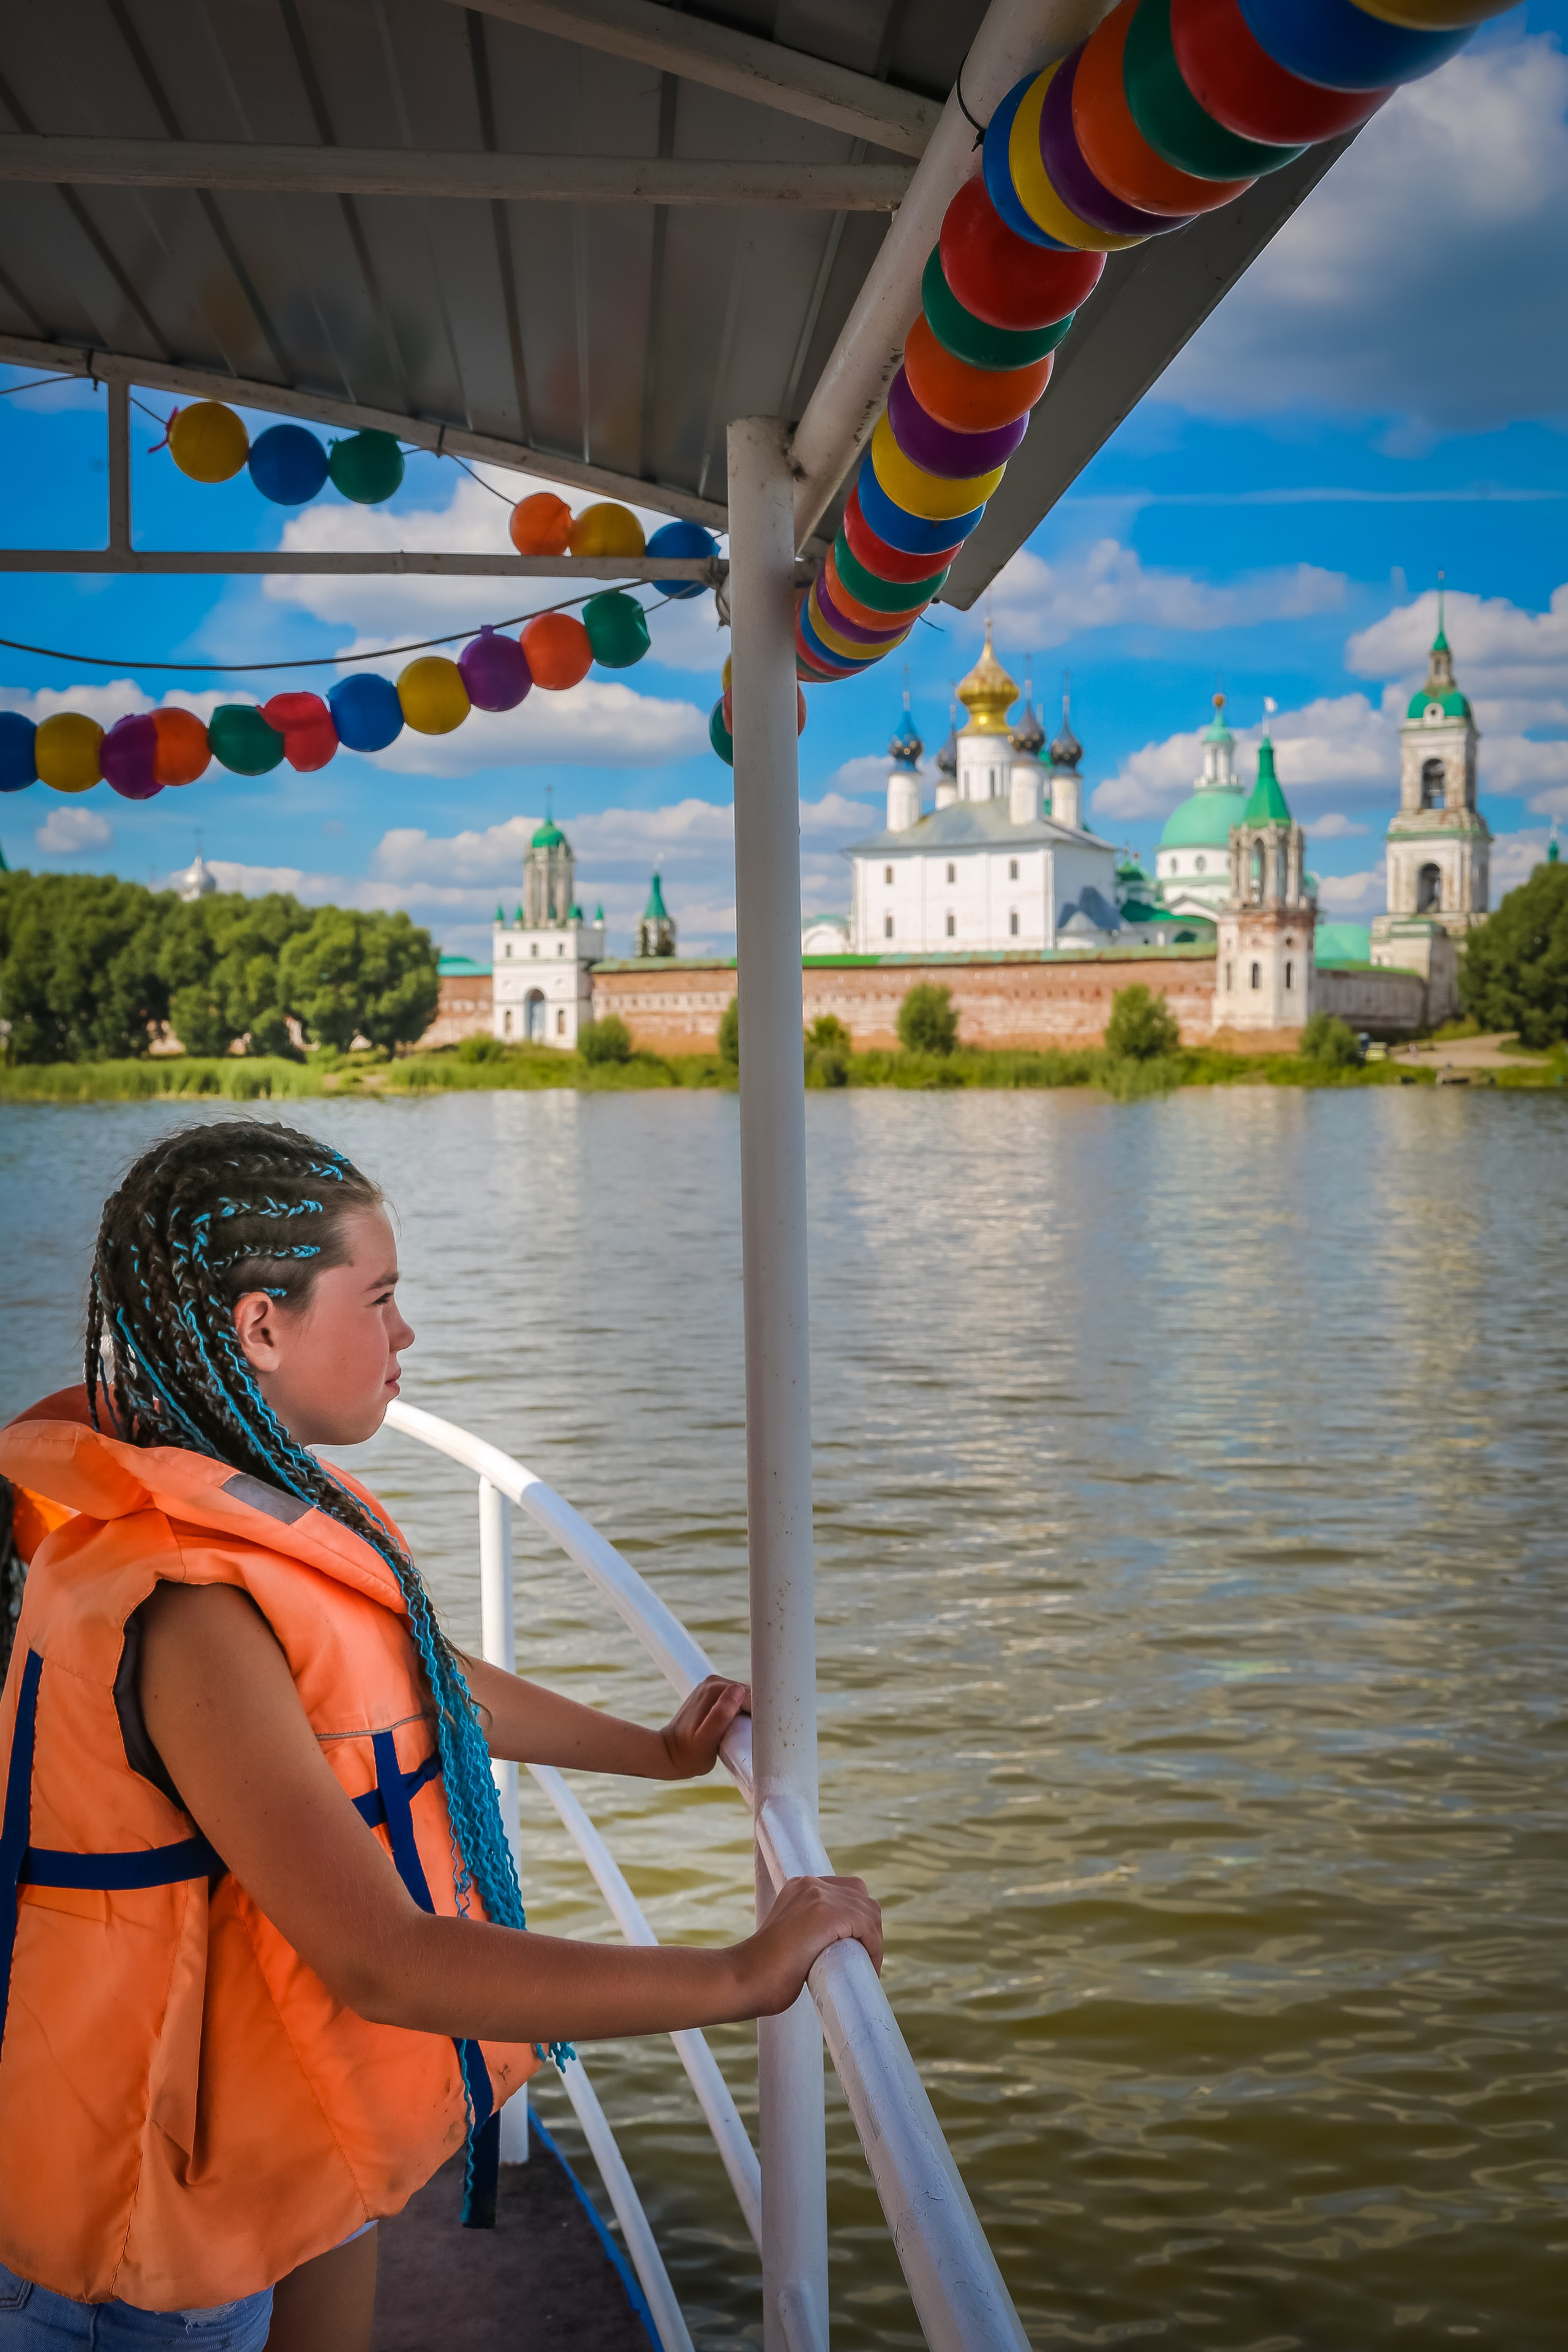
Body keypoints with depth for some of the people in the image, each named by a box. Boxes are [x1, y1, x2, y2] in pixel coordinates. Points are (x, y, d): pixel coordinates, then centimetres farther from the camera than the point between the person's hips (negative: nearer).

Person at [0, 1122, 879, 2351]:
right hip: (174, 2204, -8)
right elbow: (383, 1965, -36)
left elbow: (430, 1682, 16)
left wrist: (659, 1752, 25)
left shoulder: (274, 1504, -1)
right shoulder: (186, 1615, -33)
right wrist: (736, 1978, -30)